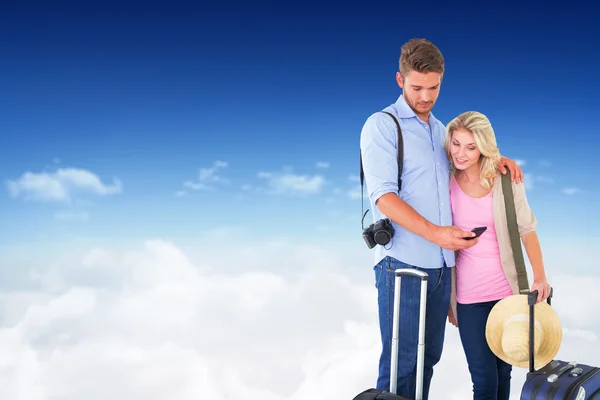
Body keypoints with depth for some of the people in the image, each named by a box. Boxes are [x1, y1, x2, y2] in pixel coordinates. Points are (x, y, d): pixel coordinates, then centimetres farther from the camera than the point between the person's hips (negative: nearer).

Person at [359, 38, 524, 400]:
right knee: (400, 362, -2)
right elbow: (383, 197, -14)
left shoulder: (441, 129, 16)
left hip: (441, 264, 7)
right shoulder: (381, 126, -5)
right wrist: (435, 233, -23)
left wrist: (496, 159, 10)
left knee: (429, 357, 12)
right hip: (402, 264, -7)